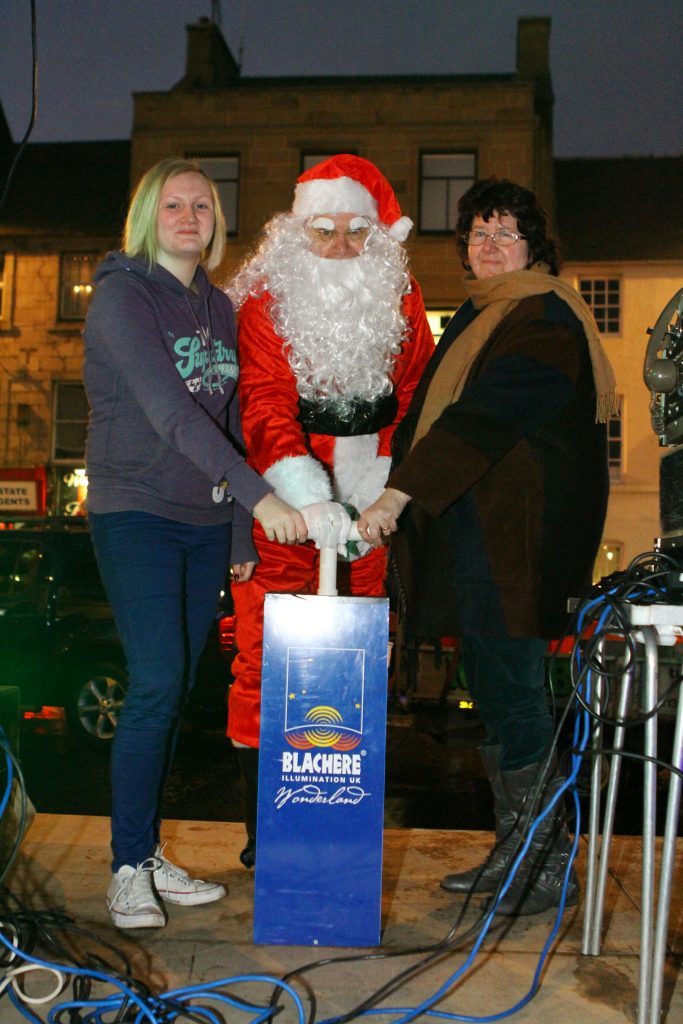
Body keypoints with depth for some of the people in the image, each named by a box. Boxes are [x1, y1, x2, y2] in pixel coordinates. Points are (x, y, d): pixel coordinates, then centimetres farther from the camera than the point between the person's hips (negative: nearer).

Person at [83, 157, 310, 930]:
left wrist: (242, 534, 11)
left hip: (206, 523, 6)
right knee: (156, 685, -11)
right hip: (135, 514, -6)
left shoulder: (219, 307, 15)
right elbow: (170, 410, -19)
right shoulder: (122, 295, -6)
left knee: (177, 691, 7)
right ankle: (128, 868, 2)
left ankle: (149, 851, 18)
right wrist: (257, 495, -27)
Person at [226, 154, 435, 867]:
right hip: (283, 502, -2)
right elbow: (264, 403, -15)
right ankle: (262, 827, 9)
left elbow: (417, 394, 15)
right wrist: (307, 496, -31)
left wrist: (386, 475, 0)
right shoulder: (267, 301, -2)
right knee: (266, 660, -4)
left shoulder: (401, 300, 9)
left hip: (366, 504, 3)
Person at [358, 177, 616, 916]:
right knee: (494, 696, 12)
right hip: (470, 535, 9)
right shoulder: (475, 315, 20)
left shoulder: (544, 319, -9)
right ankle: (513, 852, 23)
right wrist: (400, 490, 14)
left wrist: (401, 492, -25)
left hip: (514, 540, -9)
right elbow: (434, 414, 24)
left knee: (512, 698, -6)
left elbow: (484, 417, -21)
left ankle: (550, 865, 7)